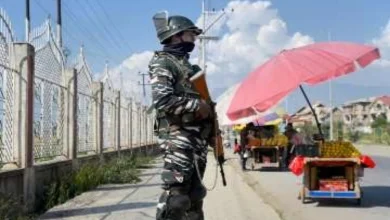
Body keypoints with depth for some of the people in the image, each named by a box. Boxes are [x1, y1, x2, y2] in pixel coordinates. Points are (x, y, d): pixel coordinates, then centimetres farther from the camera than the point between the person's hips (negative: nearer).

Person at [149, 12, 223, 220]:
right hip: (178, 138, -9)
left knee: (194, 193, 11)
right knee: (175, 194, -13)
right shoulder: (162, 63, -5)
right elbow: (162, 101, -20)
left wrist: (212, 135, 18)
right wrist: (197, 106, -14)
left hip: (197, 138, 9)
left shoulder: (188, 65, 23)